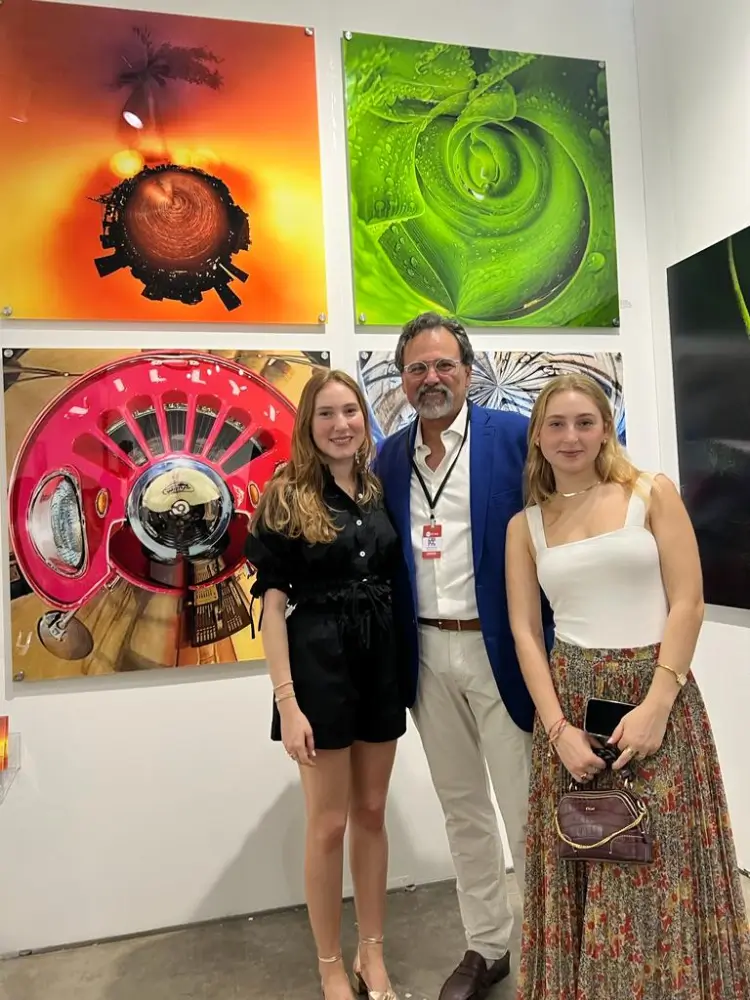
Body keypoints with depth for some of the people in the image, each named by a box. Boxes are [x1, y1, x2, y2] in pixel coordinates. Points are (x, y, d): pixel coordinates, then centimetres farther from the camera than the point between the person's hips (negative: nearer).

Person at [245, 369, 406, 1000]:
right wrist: (287, 701, -15)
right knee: (328, 822, 8)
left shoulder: (379, 491, 6)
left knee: (372, 812, 16)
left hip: (383, 660, 5)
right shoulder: (286, 496, -7)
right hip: (319, 662, -4)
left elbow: (396, 582, 12)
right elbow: (272, 603, -11)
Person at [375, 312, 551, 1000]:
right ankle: (487, 944, 37)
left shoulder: (513, 435, -6)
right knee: (462, 809, 18)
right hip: (428, 655, 5)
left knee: (525, 810, 7)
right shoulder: (389, 457, 7)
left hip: (500, 648, -4)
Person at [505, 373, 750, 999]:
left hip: (659, 693, -1)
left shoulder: (653, 494, 1)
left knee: (665, 862, 7)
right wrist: (558, 727, -8)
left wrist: (655, 705, -14)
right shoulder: (525, 525, 5)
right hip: (570, 699, 2)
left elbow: (687, 602, -6)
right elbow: (525, 632, 1)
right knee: (579, 869, 11)